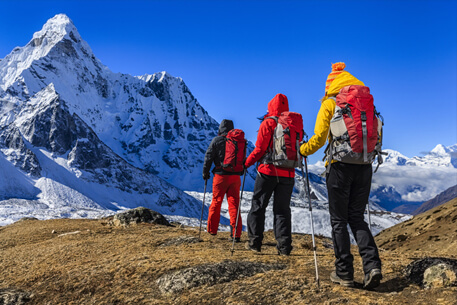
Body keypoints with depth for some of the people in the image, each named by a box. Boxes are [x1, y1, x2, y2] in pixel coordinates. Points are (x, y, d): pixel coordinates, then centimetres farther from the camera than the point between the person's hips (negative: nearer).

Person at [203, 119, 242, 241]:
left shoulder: (217, 140, -3)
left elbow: (208, 157, -3)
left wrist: (205, 172, 8)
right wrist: (241, 171, 24)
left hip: (221, 175, -2)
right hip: (235, 176, 3)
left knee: (216, 202, 12)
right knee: (234, 204, 2)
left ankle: (212, 229, 23)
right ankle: (236, 234, -3)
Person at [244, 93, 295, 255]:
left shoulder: (268, 123, -5)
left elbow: (260, 149, -9)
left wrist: (247, 163, 3)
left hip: (268, 171, -4)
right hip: (288, 174, 4)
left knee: (258, 206, 8)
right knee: (282, 209, 9)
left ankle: (255, 242, 10)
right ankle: (284, 245, 3)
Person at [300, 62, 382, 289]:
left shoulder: (329, 104, -2)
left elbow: (318, 138, -8)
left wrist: (302, 150, 9)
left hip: (340, 165, -4)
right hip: (364, 166, 5)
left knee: (339, 220, 6)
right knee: (357, 218, 13)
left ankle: (344, 274, 9)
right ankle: (372, 266, -1)